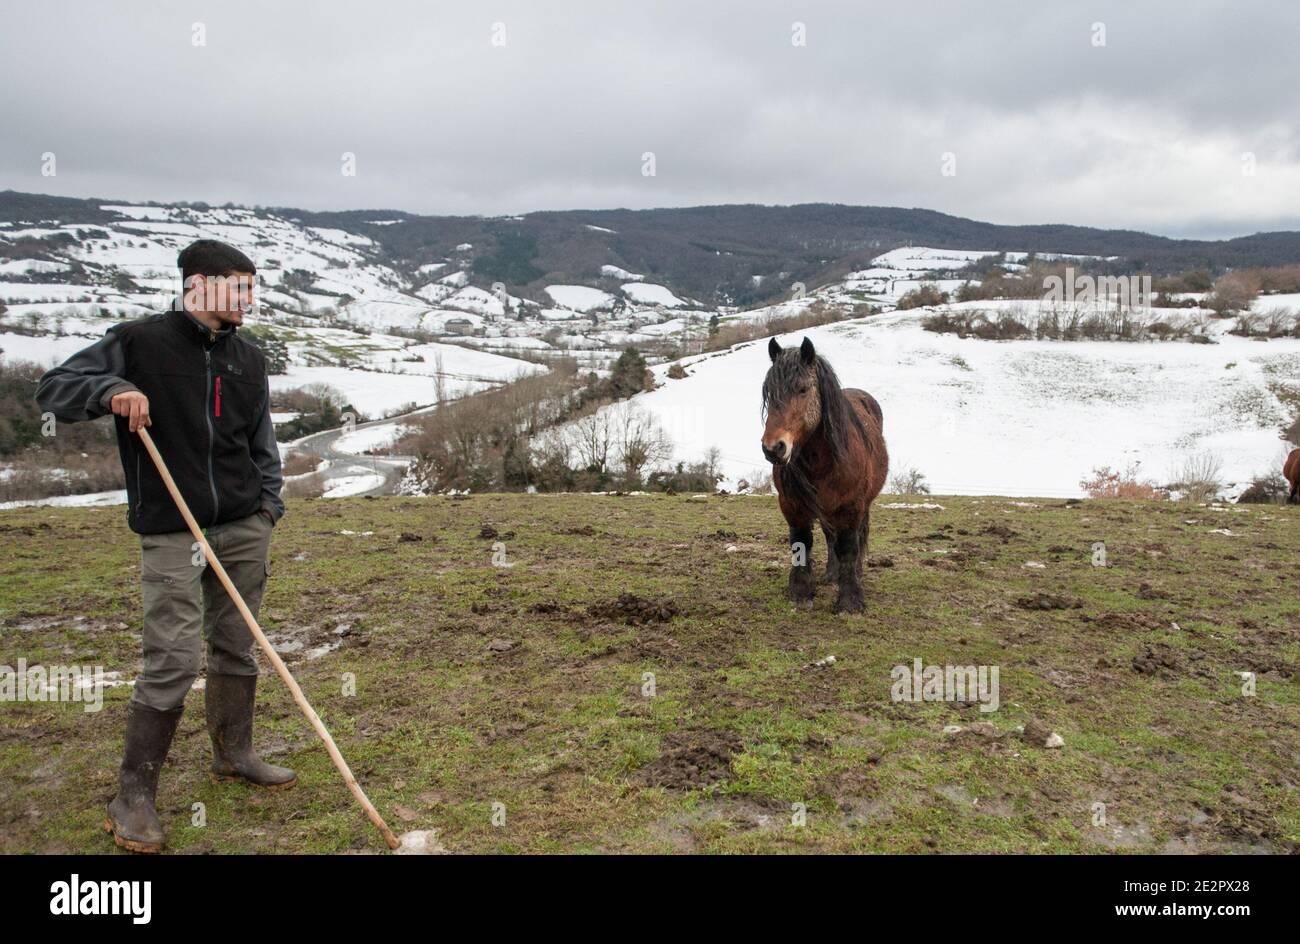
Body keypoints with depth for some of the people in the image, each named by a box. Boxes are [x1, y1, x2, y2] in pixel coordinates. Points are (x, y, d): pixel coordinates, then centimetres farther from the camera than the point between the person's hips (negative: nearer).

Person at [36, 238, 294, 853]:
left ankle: (233, 754, 33)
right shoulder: (137, 341, -3)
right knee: (173, 660, -8)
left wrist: (268, 502, 8)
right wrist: (110, 392, -19)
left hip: (244, 528, 5)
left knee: (237, 647, 14)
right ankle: (133, 795, 8)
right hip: (171, 533, -5)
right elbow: (53, 388, 0)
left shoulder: (249, 360, 12)